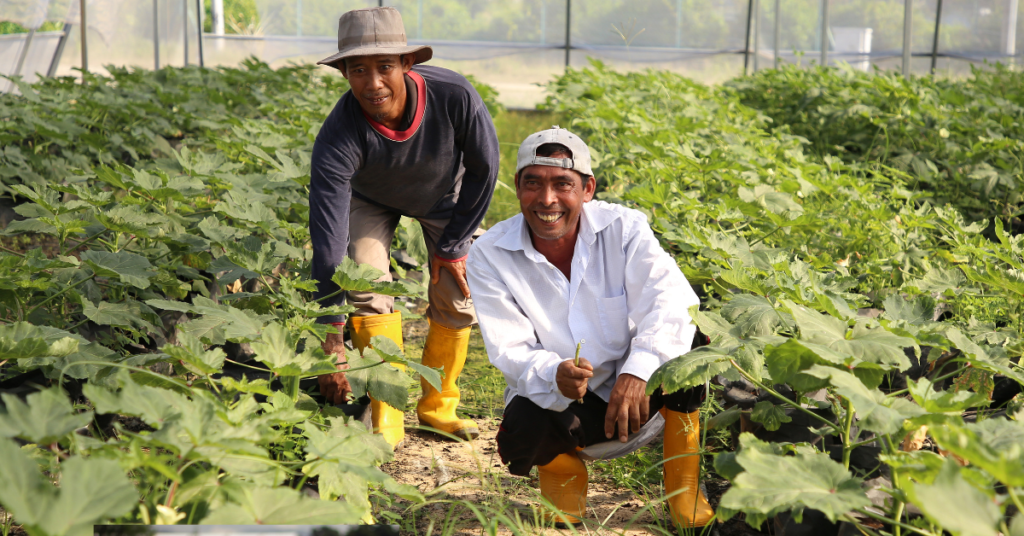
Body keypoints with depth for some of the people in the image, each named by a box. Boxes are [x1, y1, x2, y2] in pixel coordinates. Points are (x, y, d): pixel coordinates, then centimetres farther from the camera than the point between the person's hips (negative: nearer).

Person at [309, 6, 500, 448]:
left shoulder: (454, 97, -39)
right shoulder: (337, 139, -41)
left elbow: (484, 169, -19)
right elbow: (328, 239, -42)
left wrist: (453, 245, -13)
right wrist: (332, 342, -45)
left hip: (445, 196, 1)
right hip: (371, 199, -1)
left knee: (457, 298, -2)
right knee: (367, 285, -19)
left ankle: (436, 406, 20)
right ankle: (386, 416, -5)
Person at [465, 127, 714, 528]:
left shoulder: (624, 229, -11)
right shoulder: (489, 257, -10)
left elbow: (670, 301, -24)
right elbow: (510, 350, -15)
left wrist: (638, 369, -43)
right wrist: (554, 375, -39)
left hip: (633, 390, 1)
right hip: (553, 399, -1)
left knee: (687, 342, -28)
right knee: (522, 430, -36)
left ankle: (684, 494, -9)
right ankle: (561, 466, 6)